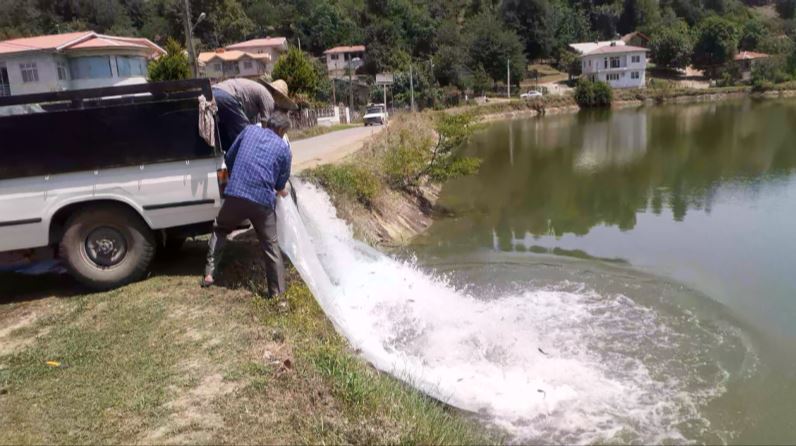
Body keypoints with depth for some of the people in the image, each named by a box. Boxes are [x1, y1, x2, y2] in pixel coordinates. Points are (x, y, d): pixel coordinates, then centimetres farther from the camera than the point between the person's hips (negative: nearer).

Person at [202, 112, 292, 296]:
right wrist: (279, 190, 41)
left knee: (220, 231, 27)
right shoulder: (284, 148, 9)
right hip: (263, 201, -1)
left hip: (235, 195, 2)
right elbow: (281, 182, 17)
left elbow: (229, 157, 21)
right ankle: (277, 291, 13)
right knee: (271, 246, 11)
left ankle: (209, 274, 22)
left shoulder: (249, 130, 14)